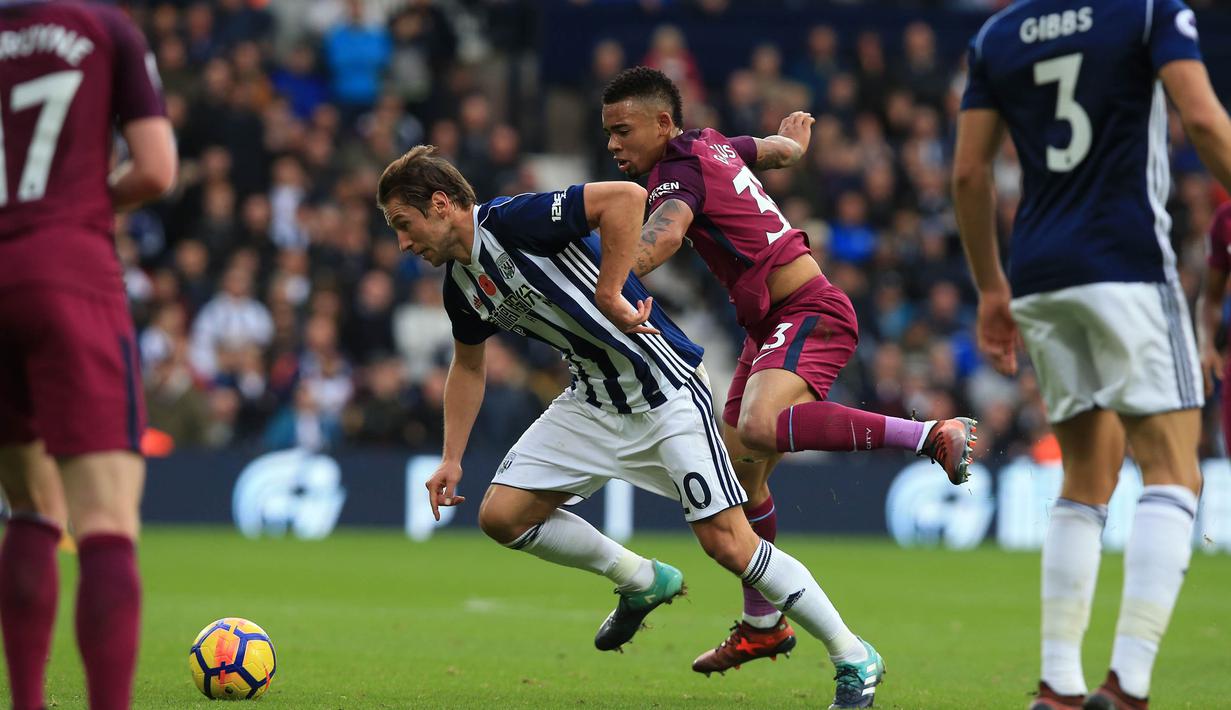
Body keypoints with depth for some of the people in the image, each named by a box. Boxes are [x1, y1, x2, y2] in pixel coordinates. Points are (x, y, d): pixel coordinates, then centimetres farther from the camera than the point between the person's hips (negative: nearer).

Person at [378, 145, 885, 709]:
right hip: (592, 402, 9)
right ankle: (641, 582, 19)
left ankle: (854, 658, -1)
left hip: (663, 388, -9)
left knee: (727, 542, -14)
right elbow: (468, 366, 24)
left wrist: (611, 292, -28)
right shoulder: (460, 284, 7)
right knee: (502, 515, 0)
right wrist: (451, 459, 17)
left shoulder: (513, 221, -20)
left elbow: (625, 196, -30)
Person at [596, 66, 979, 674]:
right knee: (741, 472, 11)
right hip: (773, 325, 10)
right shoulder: (713, 145, 12)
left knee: (759, 427, -35)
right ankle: (762, 624, 22)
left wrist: (609, 292, -54)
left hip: (809, 314, -10)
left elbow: (664, 232, -37)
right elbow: (784, 150, 32)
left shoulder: (678, 173, -14)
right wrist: (793, 135, 57)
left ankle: (931, 436, -31)